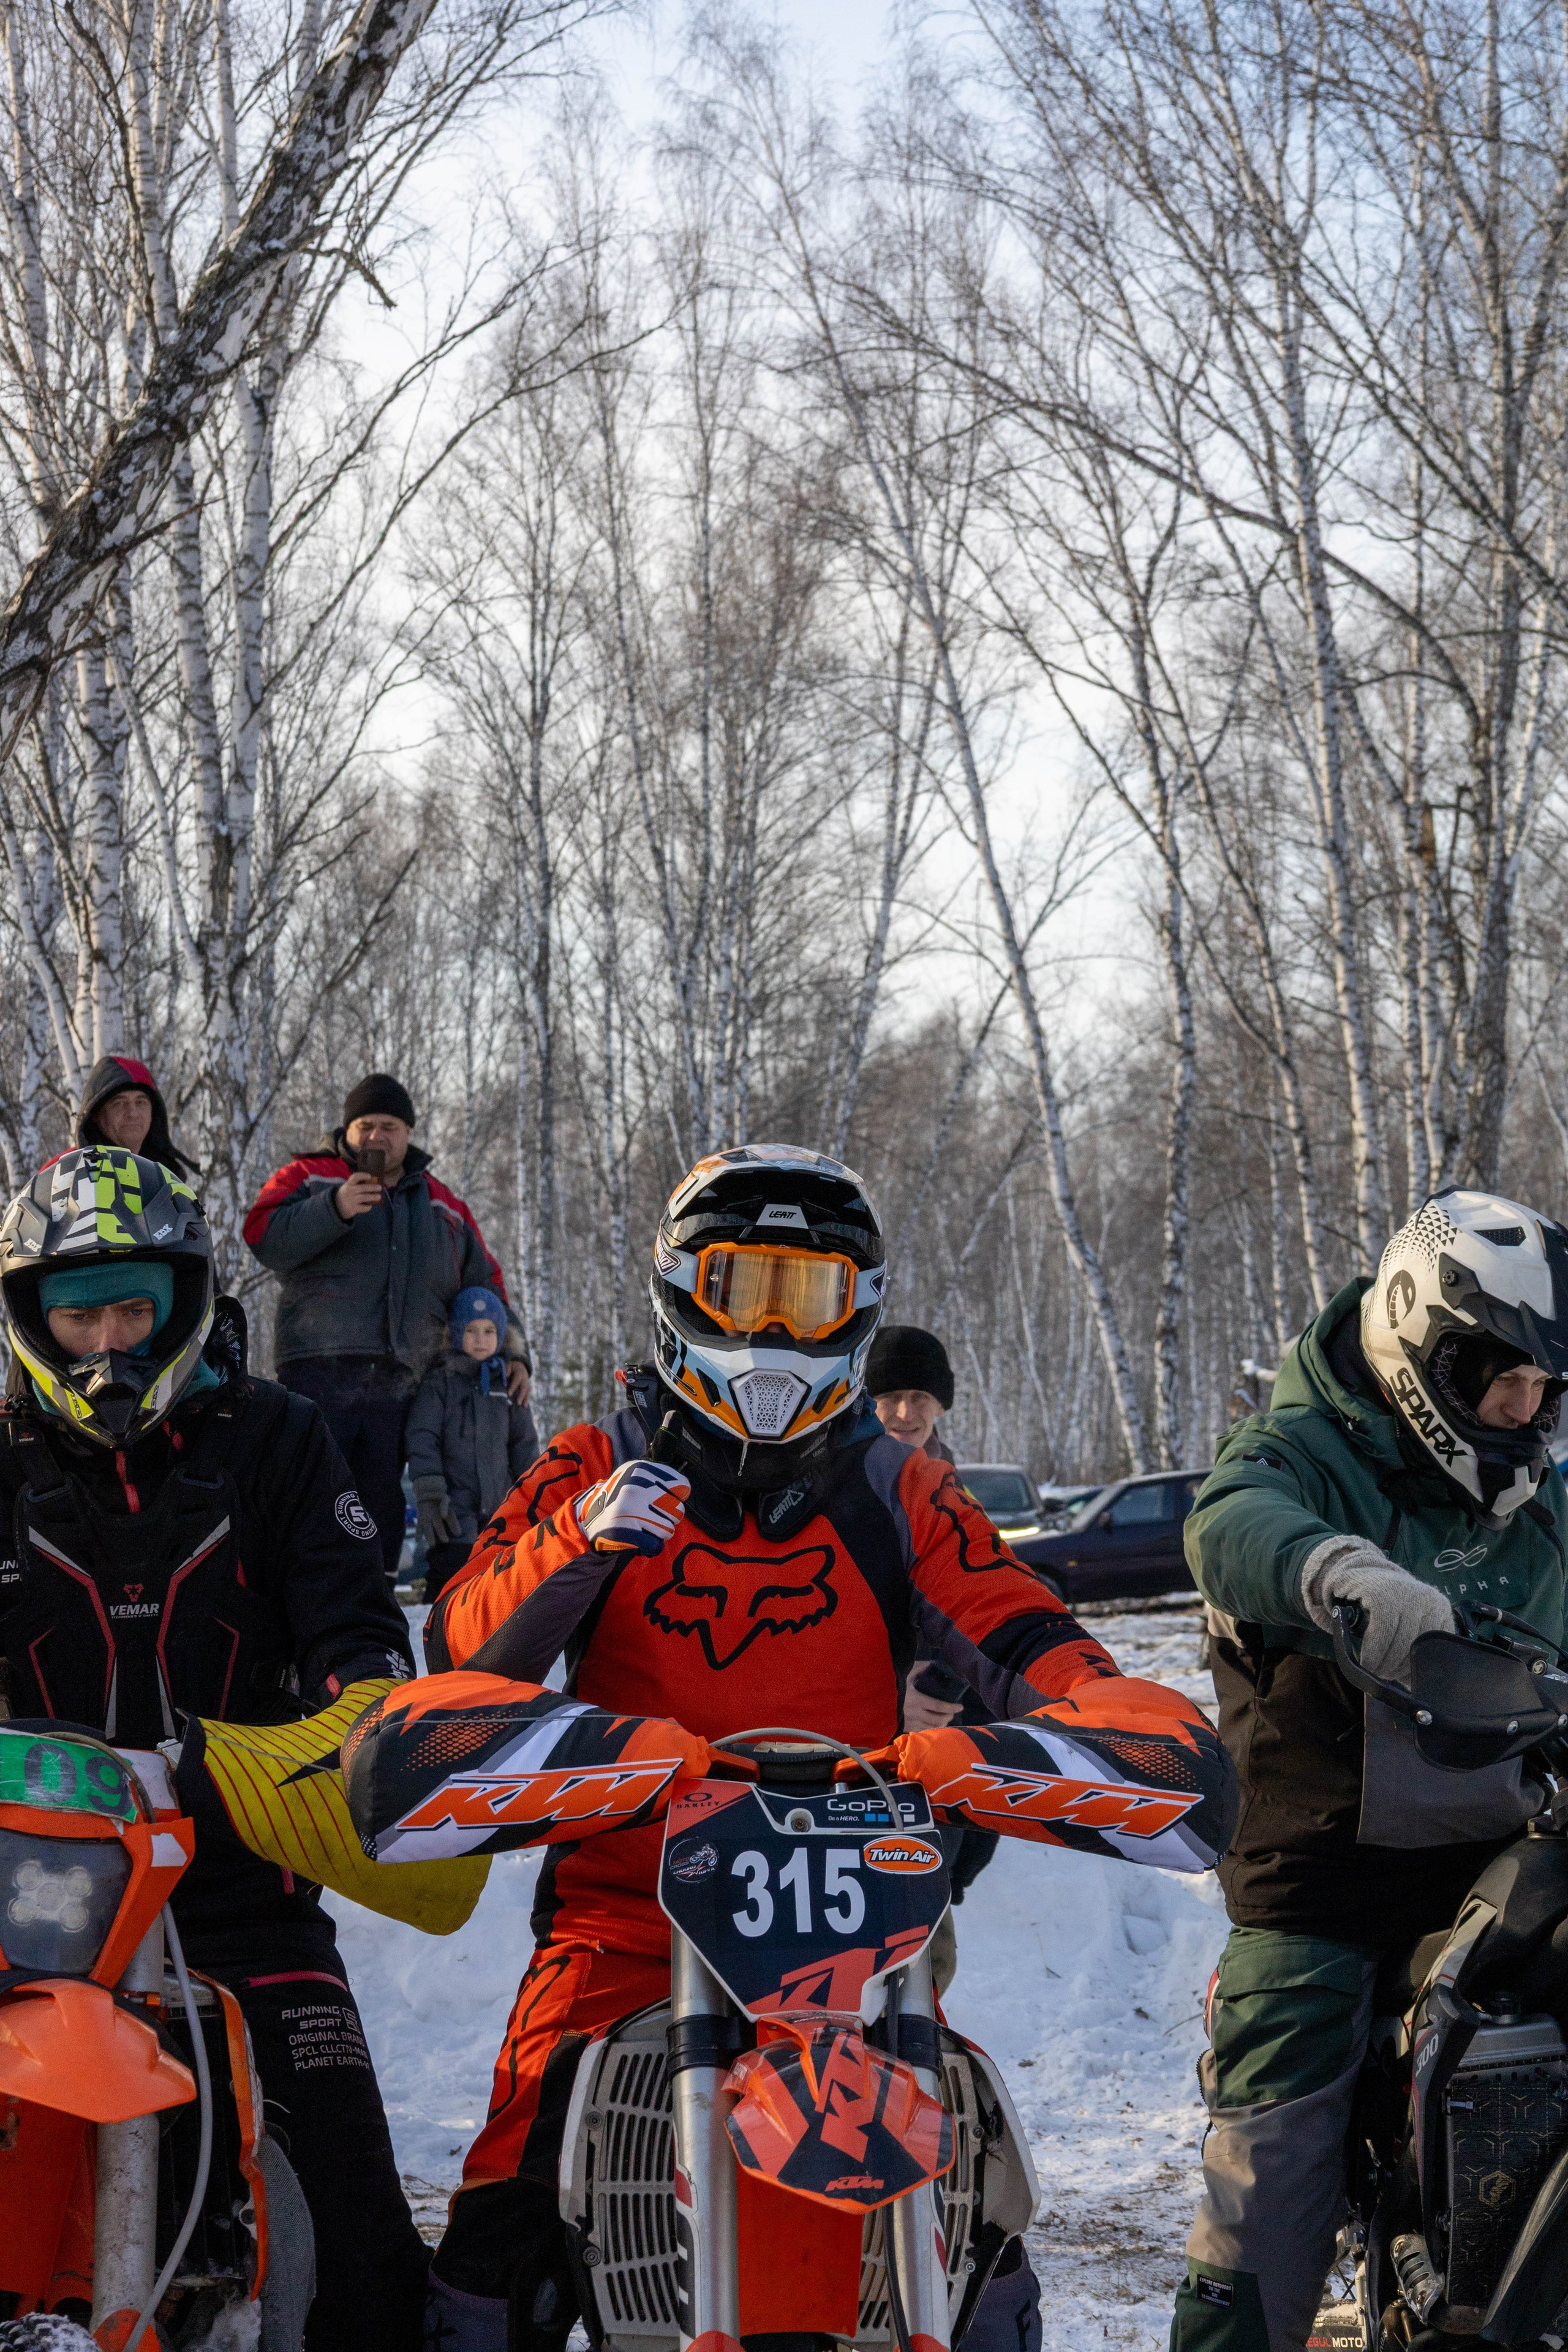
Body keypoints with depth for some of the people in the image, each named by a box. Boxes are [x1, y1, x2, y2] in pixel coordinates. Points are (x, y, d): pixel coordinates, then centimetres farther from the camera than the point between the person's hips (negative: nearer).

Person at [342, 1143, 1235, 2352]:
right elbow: (462, 1644, -6)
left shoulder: (898, 1495, 10)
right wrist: (577, 1548, -24)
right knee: (505, 2237, -12)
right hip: (624, 1904, -1)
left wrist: (1099, 1704, -21)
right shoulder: (597, 1470, 6)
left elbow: (1025, 1639, 1)